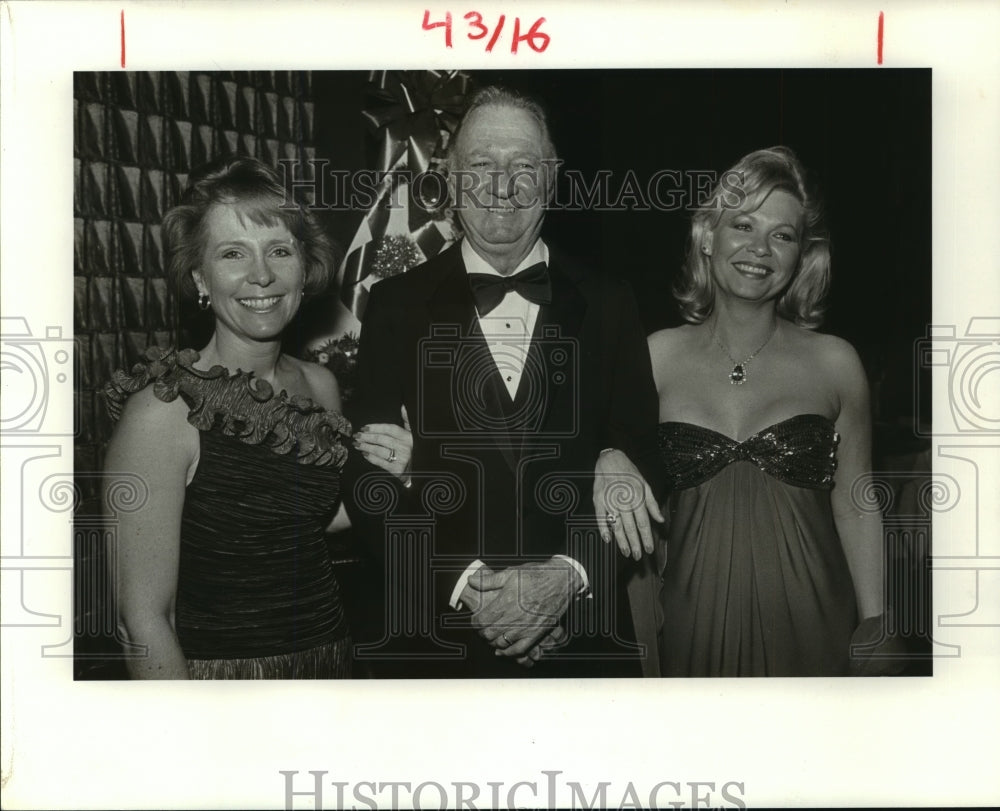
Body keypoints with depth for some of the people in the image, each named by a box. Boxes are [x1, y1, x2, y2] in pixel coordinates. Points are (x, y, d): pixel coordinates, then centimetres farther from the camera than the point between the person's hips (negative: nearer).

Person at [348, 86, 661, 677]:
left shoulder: (609, 307, 2)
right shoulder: (396, 307, 0)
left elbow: (642, 465, -1)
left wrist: (569, 576, -14)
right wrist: (464, 585, -14)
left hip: (583, 631, 1)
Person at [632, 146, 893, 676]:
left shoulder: (835, 363, -1)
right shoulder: (655, 358, -1)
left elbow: (855, 510, 2)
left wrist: (874, 629, -3)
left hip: (808, 628, 0)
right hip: (692, 627, 0)